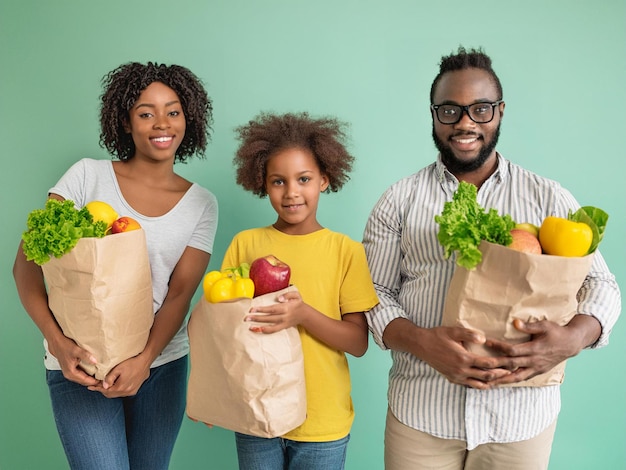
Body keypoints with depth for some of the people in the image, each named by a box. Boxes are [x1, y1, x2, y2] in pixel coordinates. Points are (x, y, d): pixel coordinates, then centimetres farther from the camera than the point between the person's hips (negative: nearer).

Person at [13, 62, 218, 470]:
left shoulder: (202, 204, 3)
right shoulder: (88, 176, -2)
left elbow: (180, 292, -3)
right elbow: (27, 262, -6)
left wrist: (145, 360, -18)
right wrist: (56, 340, -19)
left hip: (162, 362, 3)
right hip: (81, 363, -2)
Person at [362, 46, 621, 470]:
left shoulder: (550, 199, 3)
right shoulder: (399, 201, 2)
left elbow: (601, 286, 3)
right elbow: (373, 293, 0)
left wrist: (573, 337, -19)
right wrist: (422, 341, -20)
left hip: (523, 415, 1)